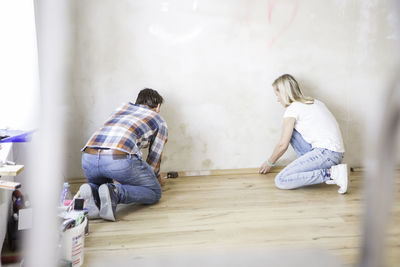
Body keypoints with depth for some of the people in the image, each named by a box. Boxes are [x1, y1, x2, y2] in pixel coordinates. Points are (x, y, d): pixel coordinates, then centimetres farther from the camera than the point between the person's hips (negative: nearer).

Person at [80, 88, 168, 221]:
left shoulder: (123, 107, 37)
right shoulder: (160, 122, 25)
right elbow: (154, 158, 29)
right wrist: (155, 177, 52)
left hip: (88, 157, 5)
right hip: (120, 159, -5)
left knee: (98, 184, 36)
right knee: (154, 192, 15)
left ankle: (92, 192, -2)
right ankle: (114, 193, -13)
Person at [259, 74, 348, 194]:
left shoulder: (293, 108, -4)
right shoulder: (314, 102, 20)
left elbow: (282, 145, -2)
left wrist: (269, 163, 15)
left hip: (326, 153, -9)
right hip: (336, 153, 9)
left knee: (280, 181, -13)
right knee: (291, 131, 20)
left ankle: (332, 173, -16)